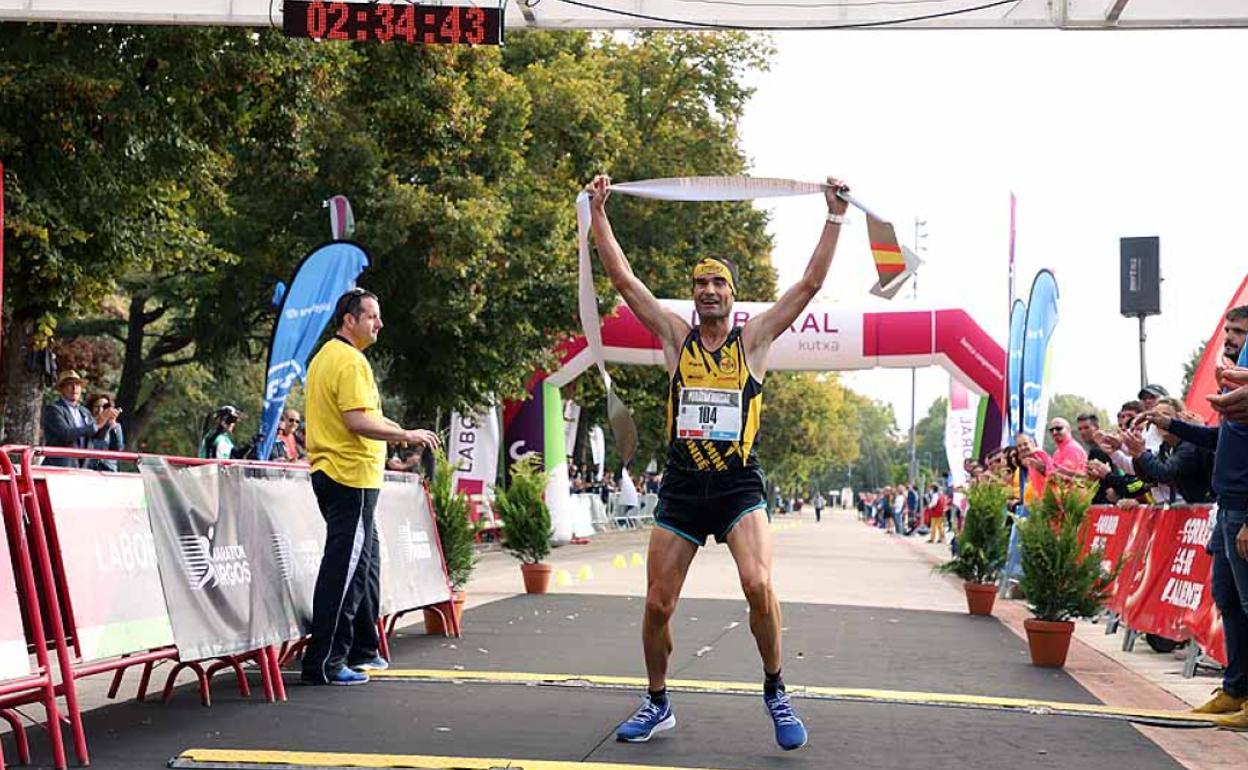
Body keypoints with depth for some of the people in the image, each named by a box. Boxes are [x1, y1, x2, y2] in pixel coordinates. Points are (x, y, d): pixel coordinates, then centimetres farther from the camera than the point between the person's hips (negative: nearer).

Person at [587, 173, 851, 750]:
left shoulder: (754, 339, 3)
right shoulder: (676, 337, 6)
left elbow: (812, 282, -1)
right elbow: (622, 277, 4)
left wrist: (835, 217, -5)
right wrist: (598, 213, 1)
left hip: (739, 489, -2)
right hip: (680, 490, 2)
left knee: (758, 585, -24)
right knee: (657, 604, 4)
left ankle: (775, 692, -3)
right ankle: (657, 704, 24)